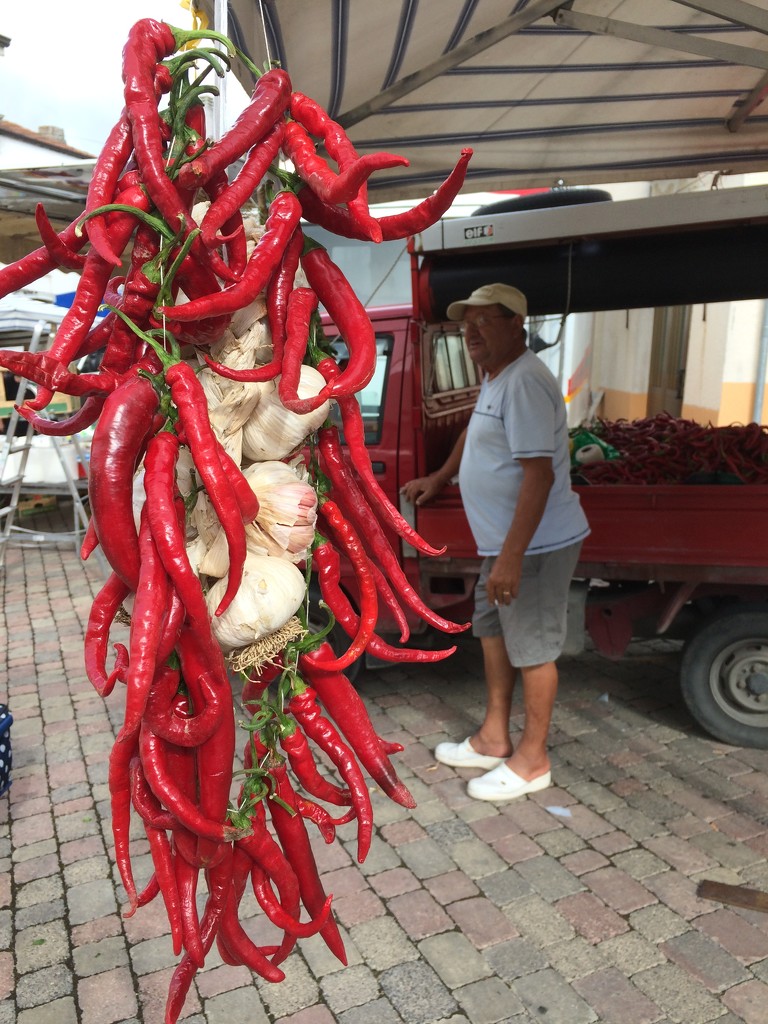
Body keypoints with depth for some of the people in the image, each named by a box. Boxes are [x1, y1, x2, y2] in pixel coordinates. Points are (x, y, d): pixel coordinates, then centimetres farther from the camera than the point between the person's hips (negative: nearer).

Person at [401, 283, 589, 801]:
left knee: (533, 648, 2)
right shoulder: (495, 377, 11)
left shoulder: (525, 382, -21)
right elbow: (476, 431, 30)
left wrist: (510, 557, -29)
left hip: (536, 545, -11)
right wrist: (440, 478, 36)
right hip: (504, 542, 11)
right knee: (493, 632, 18)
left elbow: (539, 474, -27)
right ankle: (493, 739, 33)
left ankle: (532, 760, 19)